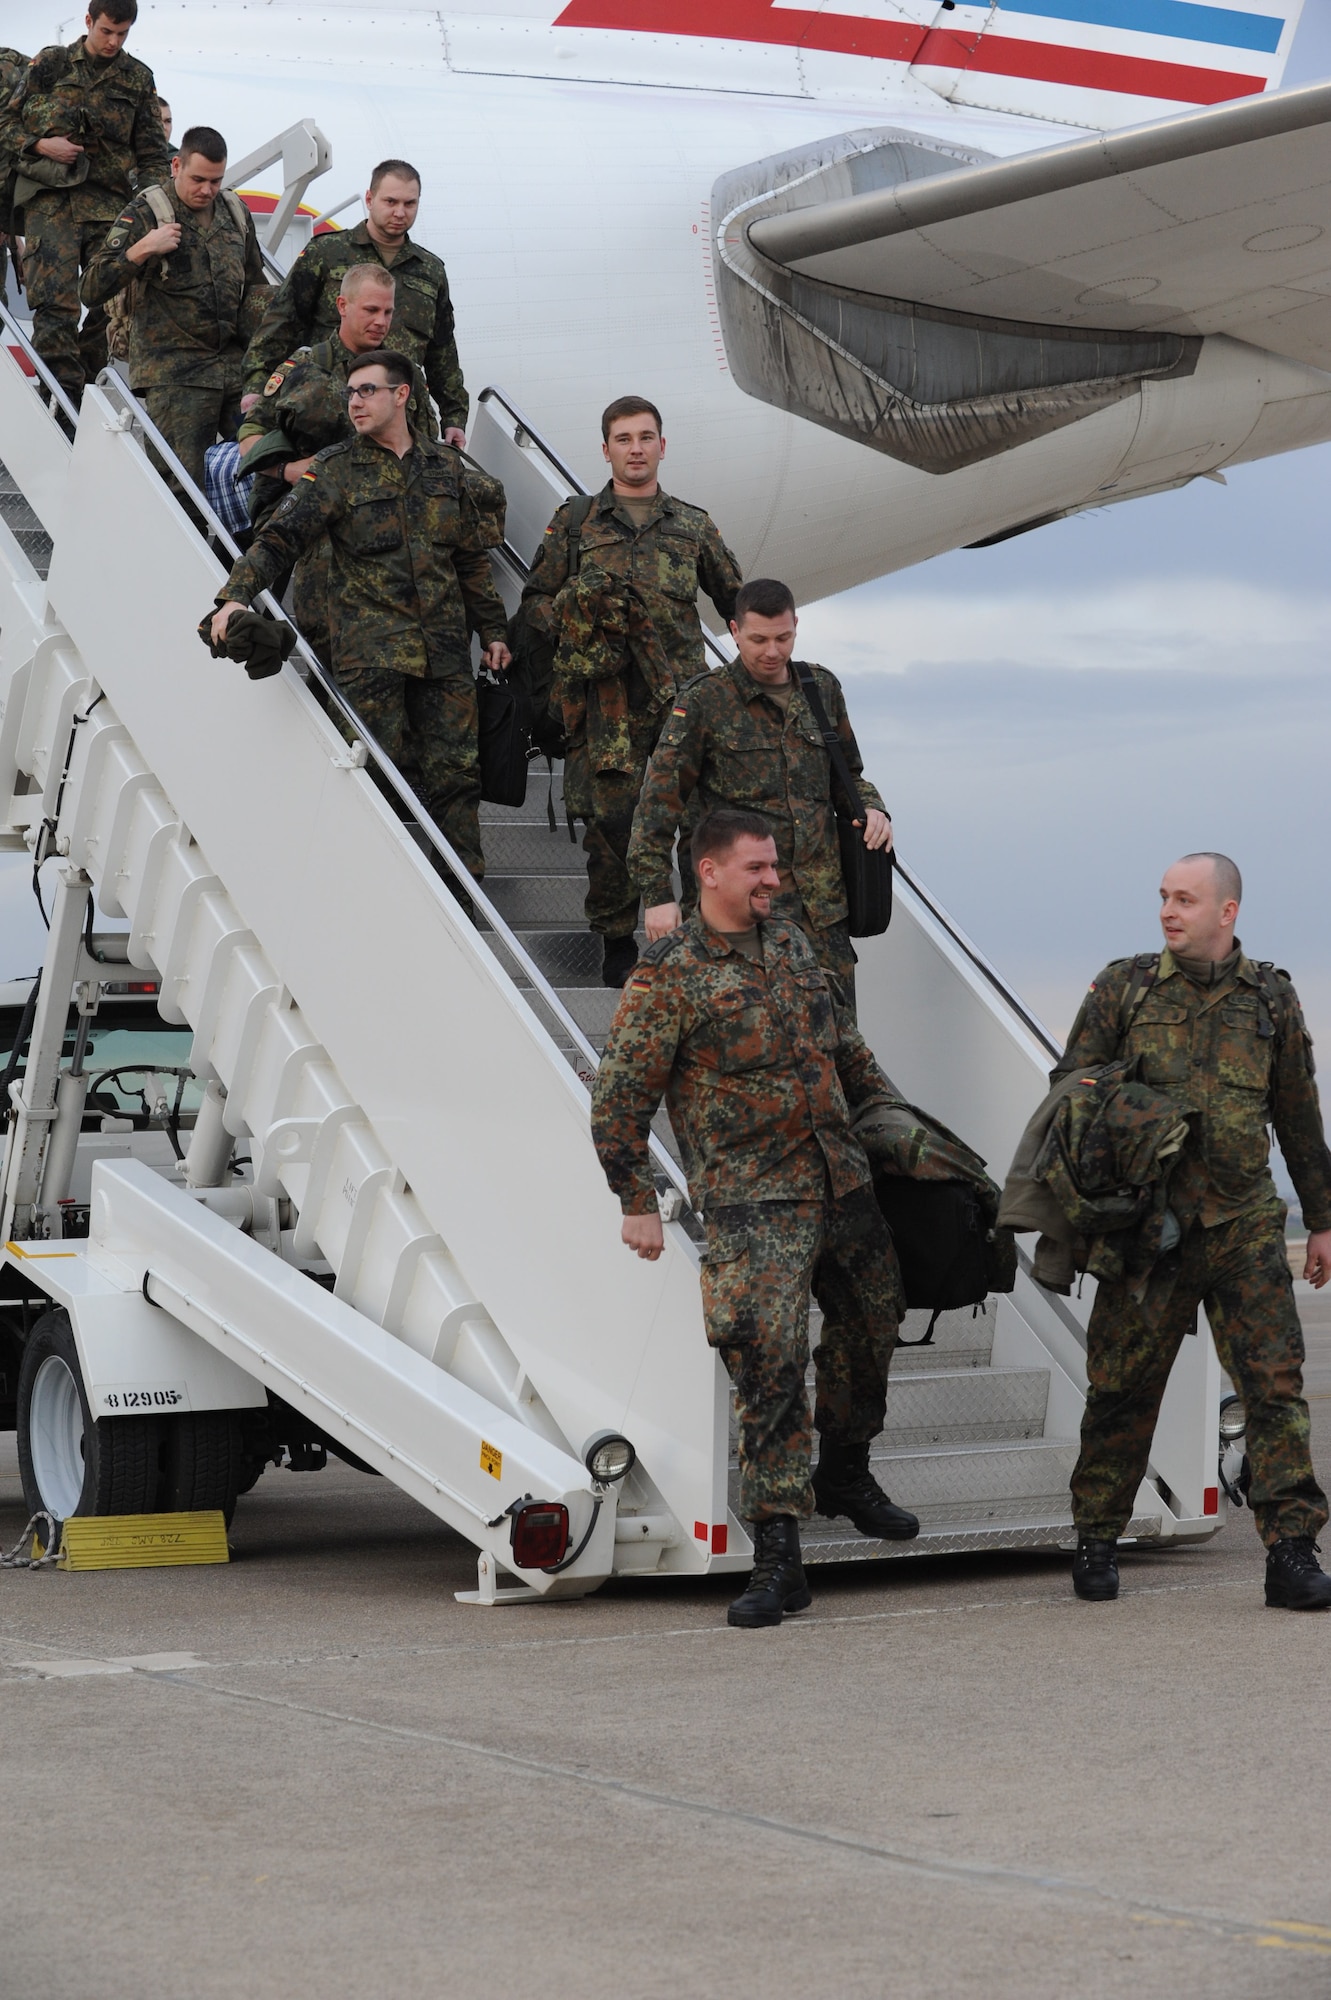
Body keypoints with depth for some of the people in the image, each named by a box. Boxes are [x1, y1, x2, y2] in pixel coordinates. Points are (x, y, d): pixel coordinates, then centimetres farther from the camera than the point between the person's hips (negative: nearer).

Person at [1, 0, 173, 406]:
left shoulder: (138, 79, 12)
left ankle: (91, 388, 10)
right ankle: (63, 399, -16)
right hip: (50, 200, -2)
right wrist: (40, 145, -7)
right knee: (55, 301, -13)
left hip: (109, 204, 2)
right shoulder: (50, 64, 8)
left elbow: (152, 152, 14)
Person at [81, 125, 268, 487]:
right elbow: (92, 290, -10)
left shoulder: (236, 213, 12)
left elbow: (255, 283, 27)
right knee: (186, 478, -10)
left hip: (238, 366, 5)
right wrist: (141, 250, -21)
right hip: (173, 373, -5)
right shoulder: (145, 215, -4)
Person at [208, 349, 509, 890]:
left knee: (455, 770, 3)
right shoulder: (336, 470, 1)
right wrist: (236, 594, -24)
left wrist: (491, 630, 19)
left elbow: (472, 558, 20)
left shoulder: (443, 468, 12)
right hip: (369, 651, -3)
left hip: (443, 651, 3)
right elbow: (280, 538, -9)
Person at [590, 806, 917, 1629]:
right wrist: (637, 1201, -8)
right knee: (769, 1361, -14)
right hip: (752, 1199, -7)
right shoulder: (669, 975, -9)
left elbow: (844, 1041, 26)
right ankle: (779, 1554, -13)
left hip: (842, 1181, 7)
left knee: (872, 1324, 19)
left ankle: (844, 1472, 45)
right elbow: (620, 1097, -8)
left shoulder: (791, 944, 12)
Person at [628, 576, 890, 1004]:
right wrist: (657, 895, -9)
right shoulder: (704, 702, -2)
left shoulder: (822, 689, 13)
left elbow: (848, 773, 27)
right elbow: (659, 800, -3)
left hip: (822, 904, 4)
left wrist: (872, 807, 5)